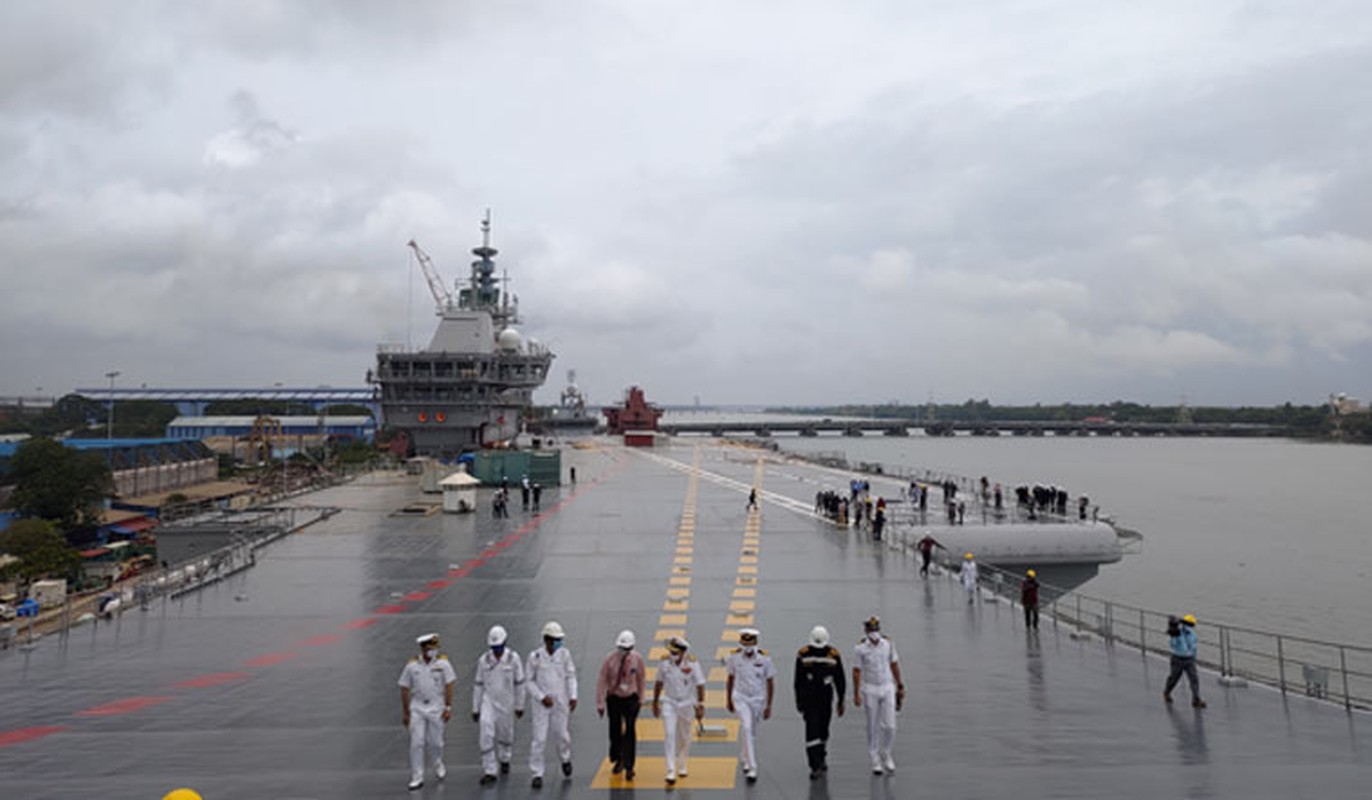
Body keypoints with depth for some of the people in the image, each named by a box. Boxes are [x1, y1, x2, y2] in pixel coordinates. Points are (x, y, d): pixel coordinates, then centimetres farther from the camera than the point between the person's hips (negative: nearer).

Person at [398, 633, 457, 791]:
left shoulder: (443, 663, -6)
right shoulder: (411, 666, -3)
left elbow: (448, 686, -4)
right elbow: (404, 689, 3)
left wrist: (448, 708, -8)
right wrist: (405, 712, 4)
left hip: (436, 707, -1)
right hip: (416, 708, 1)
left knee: (435, 742, 6)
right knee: (416, 743, -1)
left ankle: (438, 764, 35)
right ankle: (417, 777, 10)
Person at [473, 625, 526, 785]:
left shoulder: (513, 658, -10)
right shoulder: (484, 660, -4)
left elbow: (519, 683, -3)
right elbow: (478, 685, 3)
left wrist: (519, 706, 1)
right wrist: (475, 708, 5)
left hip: (506, 703, 0)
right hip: (488, 701, 1)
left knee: (506, 734, 14)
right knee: (487, 735, -12)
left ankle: (504, 759, 42)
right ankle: (489, 771, -4)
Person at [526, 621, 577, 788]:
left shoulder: (564, 654, -3)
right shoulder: (535, 657, -9)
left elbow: (571, 676, 3)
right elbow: (529, 680, -2)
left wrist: (573, 696, -6)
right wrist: (542, 697, -11)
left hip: (561, 703, 2)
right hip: (541, 704, -2)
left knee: (562, 735, 9)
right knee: (538, 739, -2)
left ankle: (565, 759, 39)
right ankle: (537, 774, 10)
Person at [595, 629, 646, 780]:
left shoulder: (637, 659, -12)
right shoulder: (610, 659, -16)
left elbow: (640, 678, 3)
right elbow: (601, 680, -11)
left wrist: (640, 698, 9)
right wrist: (600, 703, -11)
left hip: (631, 699, -1)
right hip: (613, 698, 1)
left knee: (630, 731, -8)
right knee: (615, 730, 12)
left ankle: (628, 767, 0)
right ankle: (618, 760, 34)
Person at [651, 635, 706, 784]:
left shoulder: (692, 663, -15)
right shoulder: (664, 662, -9)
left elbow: (700, 685, -9)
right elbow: (659, 683, 4)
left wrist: (700, 706, -11)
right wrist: (655, 702, 9)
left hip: (687, 704, 0)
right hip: (669, 703, 0)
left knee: (684, 737, 12)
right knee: (669, 735, -12)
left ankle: (682, 766, 34)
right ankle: (671, 772, -9)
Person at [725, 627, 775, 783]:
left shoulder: (764, 658, -11)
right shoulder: (734, 656, -8)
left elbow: (770, 682, -3)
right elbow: (730, 678, 6)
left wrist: (769, 706, -4)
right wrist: (728, 700, 12)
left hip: (758, 700, 1)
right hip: (740, 698, -1)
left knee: (752, 732, 14)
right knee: (747, 728, -17)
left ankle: (746, 760, 39)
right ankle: (752, 768, -15)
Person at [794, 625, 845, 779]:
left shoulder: (834, 655, -5)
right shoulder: (803, 654, -8)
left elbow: (840, 680, 3)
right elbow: (798, 680, 1)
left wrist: (841, 701, 4)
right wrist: (798, 701, 3)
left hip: (826, 698, 2)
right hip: (809, 698, -2)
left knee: (823, 730, 13)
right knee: (812, 730, -9)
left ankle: (821, 759, 35)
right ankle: (816, 766, -6)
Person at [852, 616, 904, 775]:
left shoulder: (888, 643, -3)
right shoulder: (860, 648, -12)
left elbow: (894, 665, 7)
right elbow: (856, 671, -9)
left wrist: (900, 686, 10)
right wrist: (856, 694, -10)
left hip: (888, 687, 3)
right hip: (870, 689, -2)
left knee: (890, 726, 1)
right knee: (873, 727, 4)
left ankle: (885, 754, 25)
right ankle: (875, 761, 16)